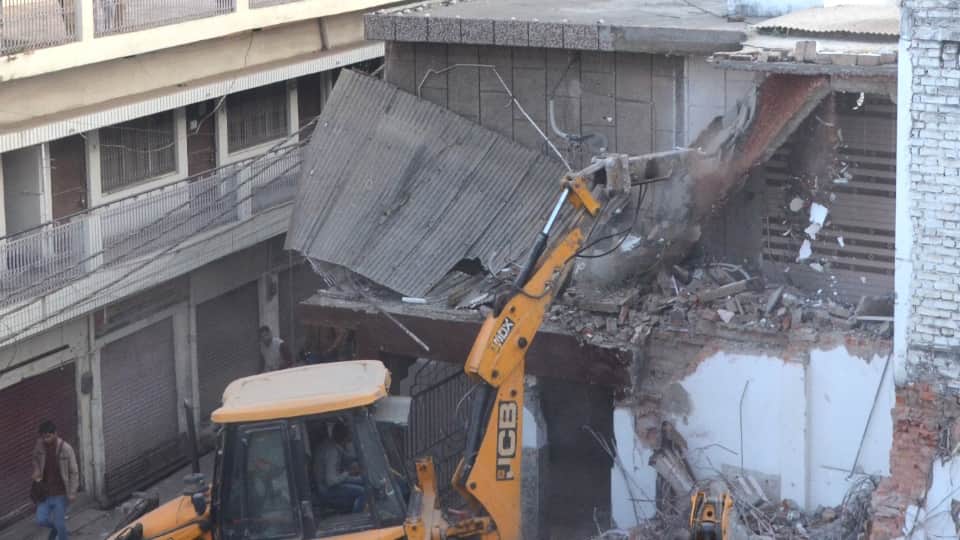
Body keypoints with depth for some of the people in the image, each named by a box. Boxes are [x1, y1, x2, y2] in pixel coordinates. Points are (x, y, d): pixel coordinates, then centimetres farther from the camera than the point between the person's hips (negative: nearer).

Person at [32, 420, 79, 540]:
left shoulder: (66, 449, -18)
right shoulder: (40, 445, -7)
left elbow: (74, 472, -10)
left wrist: (72, 492, -12)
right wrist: (36, 471, -3)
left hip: (60, 493, -4)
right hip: (45, 492, 4)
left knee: (59, 523, 1)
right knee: (41, 520, 0)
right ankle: (55, 526, 34)